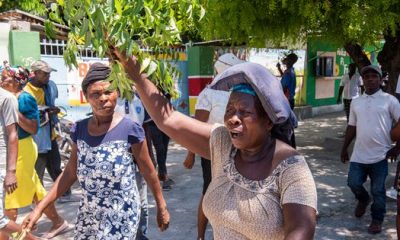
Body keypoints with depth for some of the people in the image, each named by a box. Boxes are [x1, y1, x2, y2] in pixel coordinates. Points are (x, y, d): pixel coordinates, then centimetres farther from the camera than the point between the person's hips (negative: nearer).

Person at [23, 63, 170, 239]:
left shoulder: (129, 129, -15)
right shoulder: (79, 130, -2)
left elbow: (148, 172, -7)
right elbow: (70, 173, 6)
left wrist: (161, 207, 1)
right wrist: (40, 208, 4)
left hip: (121, 216, -4)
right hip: (88, 214, 5)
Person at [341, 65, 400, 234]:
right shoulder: (356, 102, 9)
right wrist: (344, 149, 15)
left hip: (380, 155, -3)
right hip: (359, 155, 3)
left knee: (378, 190, 6)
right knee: (353, 183, 4)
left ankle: (377, 220, 26)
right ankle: (363, 200, 37)